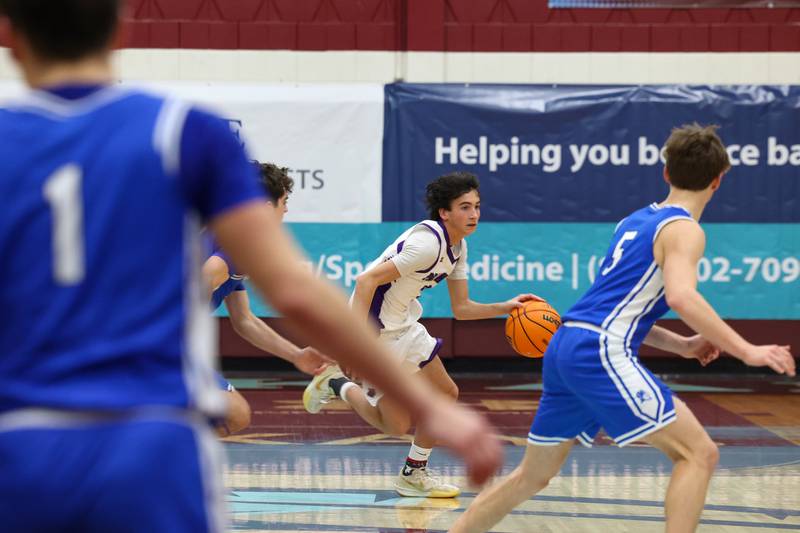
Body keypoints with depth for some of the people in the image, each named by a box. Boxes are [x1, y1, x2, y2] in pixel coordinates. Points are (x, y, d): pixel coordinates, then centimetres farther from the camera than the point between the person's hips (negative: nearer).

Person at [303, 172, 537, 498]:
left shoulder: (457, 247, 5)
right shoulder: (428, 242, -24)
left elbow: (461, 309, 11)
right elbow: (367, 281, -29)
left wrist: (505, 307, -5)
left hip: (404, 325, 10)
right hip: (374, 329, -10)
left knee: (446, 394, 14)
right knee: (397, 425, -6)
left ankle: (414, 474, 28)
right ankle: (337, 384, 15)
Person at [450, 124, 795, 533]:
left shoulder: (636, 222, 22)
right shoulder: (683, 230, -4)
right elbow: (681, 296, -24)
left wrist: (680, 345, 25)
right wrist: (745, 351, -21)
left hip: (566, 346, 9)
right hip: (601, 353, -9)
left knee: (532, 477, 19)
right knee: (699, 454, -6)